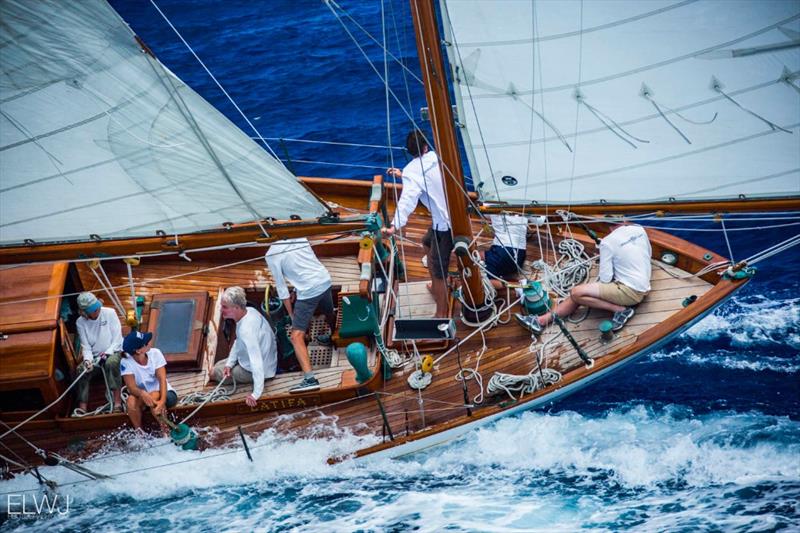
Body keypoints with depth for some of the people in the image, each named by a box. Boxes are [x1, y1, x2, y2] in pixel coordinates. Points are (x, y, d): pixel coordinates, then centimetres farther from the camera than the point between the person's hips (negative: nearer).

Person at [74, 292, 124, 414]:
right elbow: (85, 346, -3)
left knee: (111, 363, -37)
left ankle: (117, 402, -37)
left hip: (113, 352, -3)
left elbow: (117, 339, -8)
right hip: (95, 357, 3)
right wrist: (87, 360, -24)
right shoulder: (80, 322, -2)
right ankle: (82, 409, -31)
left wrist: (107, 353, -21)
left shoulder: (109, 313, -9)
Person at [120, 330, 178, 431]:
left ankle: (164, 430, -16)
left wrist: (162, 401, -41)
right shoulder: (126, 362, -21)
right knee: (131, 401, -32)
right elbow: (132, 387, -25)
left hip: (161, 392, 0)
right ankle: (138, 430, -11)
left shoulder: (155, 353, -18)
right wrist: (142, 394, -49)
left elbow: (162, 380, -24)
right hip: (141, 394, 0)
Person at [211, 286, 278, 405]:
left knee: (215, 373, 7)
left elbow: (256, 362, -39)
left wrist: (256, 393, -35)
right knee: (218, 365, 25)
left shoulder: (247, 329, -40)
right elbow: (238, 342, 3)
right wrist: (229, 363, -4)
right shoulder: (249, 311, -12)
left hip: (260, 370, -9)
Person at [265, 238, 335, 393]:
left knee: (297, 336, -7)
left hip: (308, 291, -7)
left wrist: (292, 315, 5)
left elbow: (281, 287, -2)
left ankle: (310, 378, -21)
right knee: (329, 313, 36)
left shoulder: (271, 256, -5)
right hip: (325, 281, 7)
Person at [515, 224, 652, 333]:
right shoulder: (640, 230, 5)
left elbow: (605, 279, -14)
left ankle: (621, 309, -10)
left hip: (630, 291, -9)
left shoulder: (608, 242, -14)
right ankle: (541, 321, 1)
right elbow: (648, 254, 23)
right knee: (579, 294, 6)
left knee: (577, 293, -17)